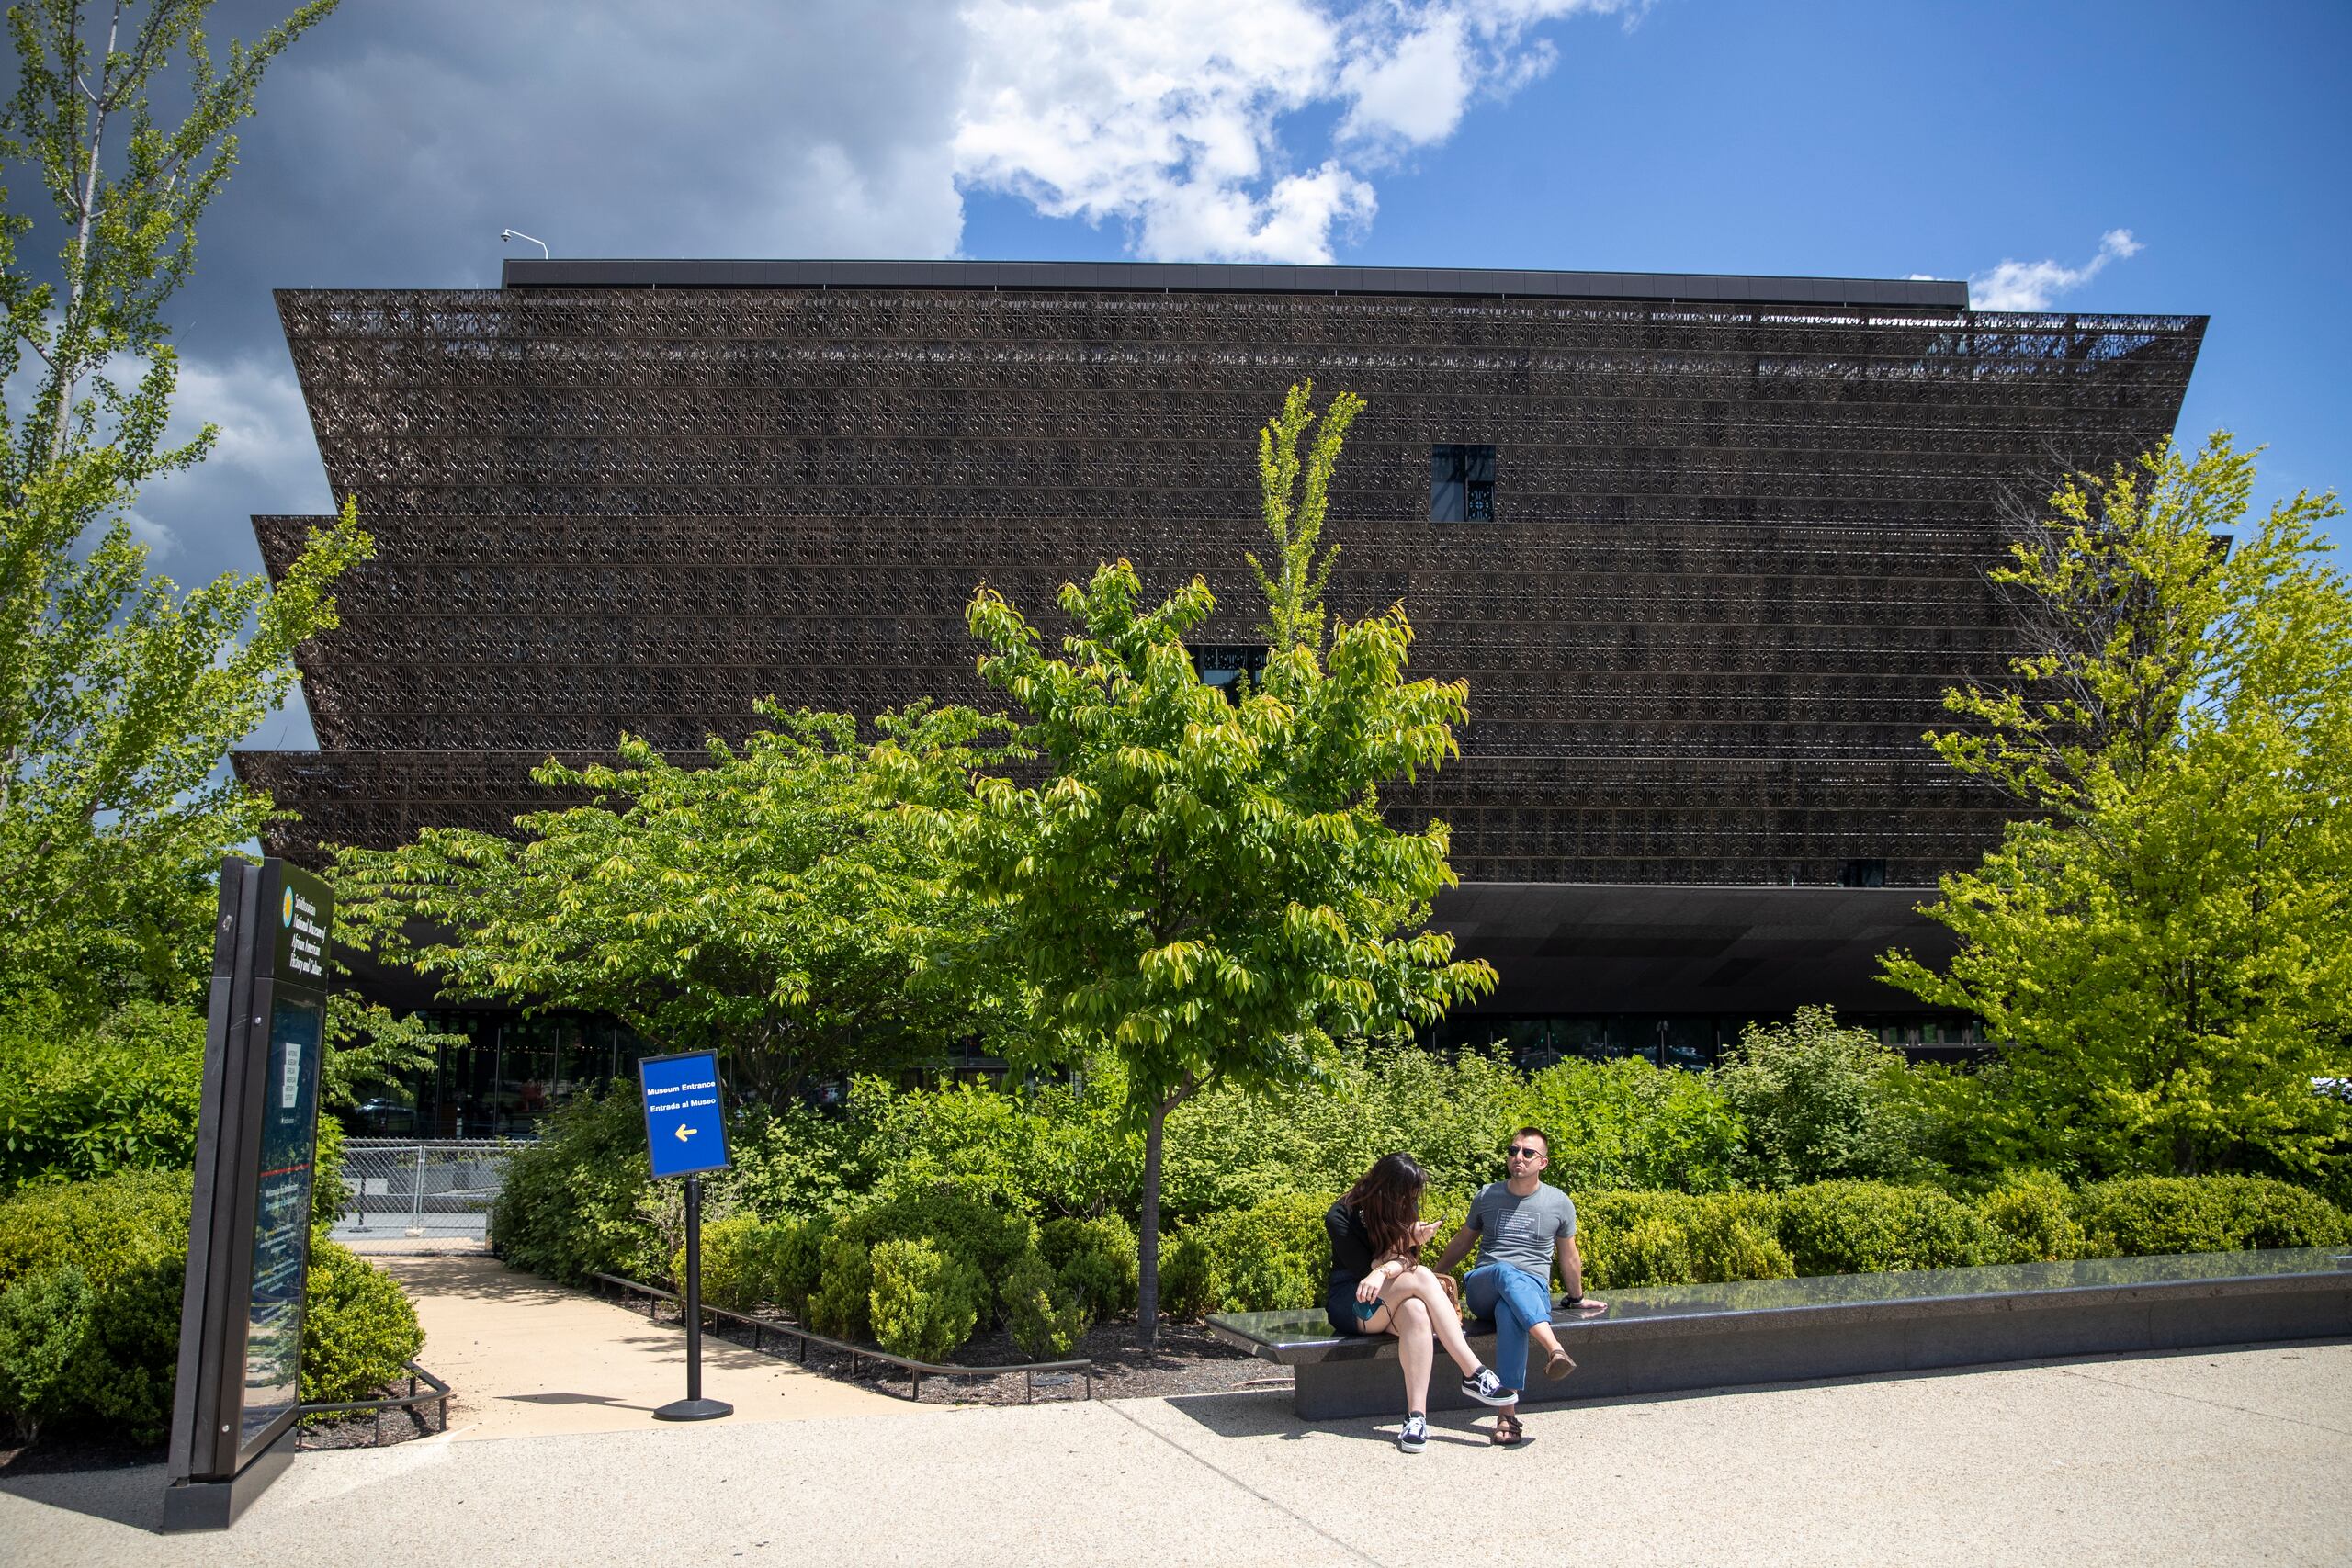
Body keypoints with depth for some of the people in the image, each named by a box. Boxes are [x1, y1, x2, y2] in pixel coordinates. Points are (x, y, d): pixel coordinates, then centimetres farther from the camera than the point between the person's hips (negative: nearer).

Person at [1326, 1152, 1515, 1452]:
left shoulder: (1403, 1210, 5)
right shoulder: (1341, 1216, -10)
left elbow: (1407, 1260, -8)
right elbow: (1363, 1268, -13)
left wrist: (1383, 1271, -30)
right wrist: (1405, 1241, -15)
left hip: (1388, 1303, 4)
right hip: (1349, 1304, -4)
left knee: (1416, 1312, -37)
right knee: (1421, 1278, -32)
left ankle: (1417, 1416, -44)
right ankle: (1473, 1374, -33)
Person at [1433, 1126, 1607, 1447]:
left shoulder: (1559, 1203, 9)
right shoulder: (1486, 1196, 11)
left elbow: (1568, 1257, 23)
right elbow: (1462, 1242, 25)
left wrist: (1577, 1298, 30)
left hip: (1533, 1290, -1)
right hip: (1483, 1287, 1)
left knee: (1509, 1312, -41)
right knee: (1505, 1272, -39)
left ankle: (1508, 1411, -50)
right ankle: (1554, 1348, -60)